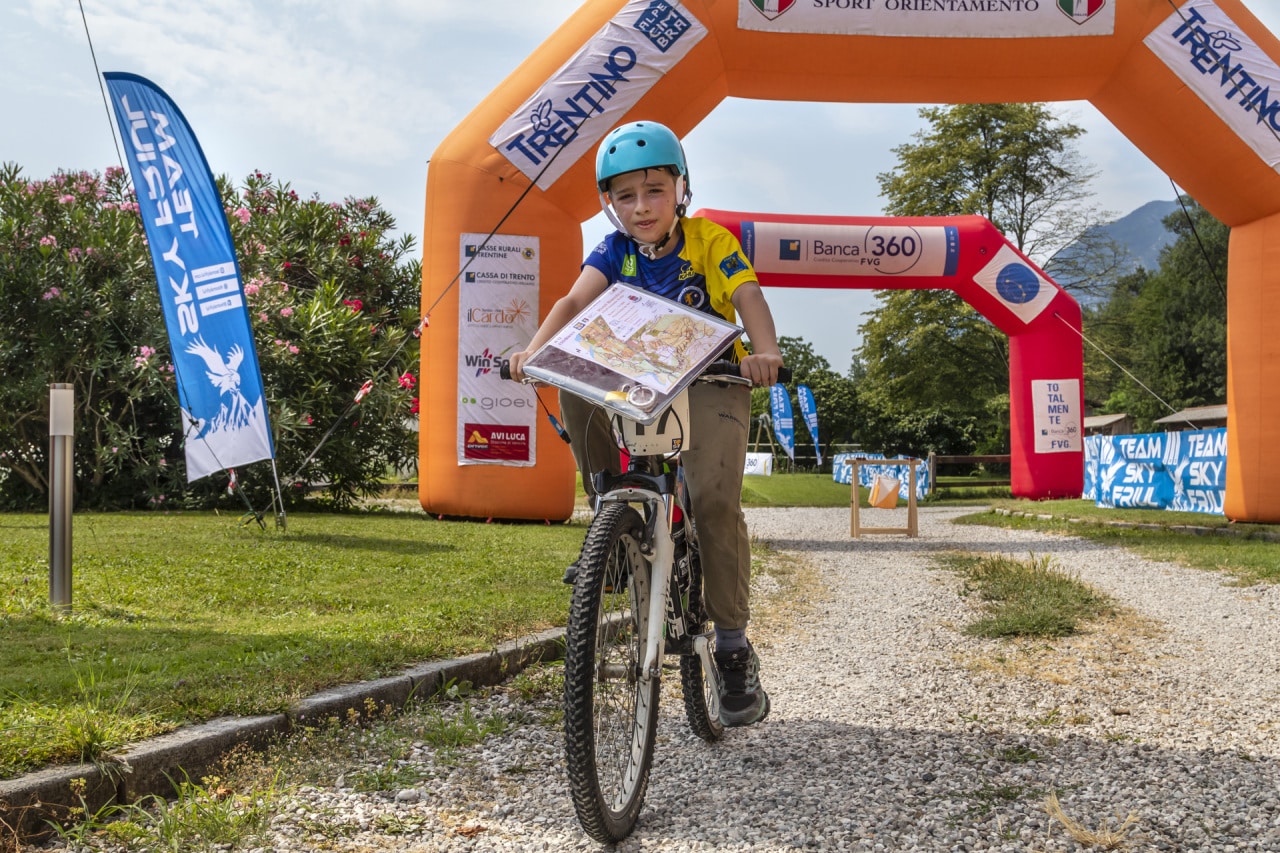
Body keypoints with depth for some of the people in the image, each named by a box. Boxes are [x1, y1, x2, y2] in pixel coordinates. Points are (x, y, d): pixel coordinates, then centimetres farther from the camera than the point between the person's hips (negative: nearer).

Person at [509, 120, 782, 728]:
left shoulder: (710, 241, -9)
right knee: (575, 383, -26)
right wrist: (535, 348, -36)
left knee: (712, 497, -26)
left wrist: (764, 352, -46)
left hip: (710, 385, -4)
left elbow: (749, 298, -24)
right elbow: (575, 301, -16)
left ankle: (733, 647, -12)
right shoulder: (615, 251, -1)